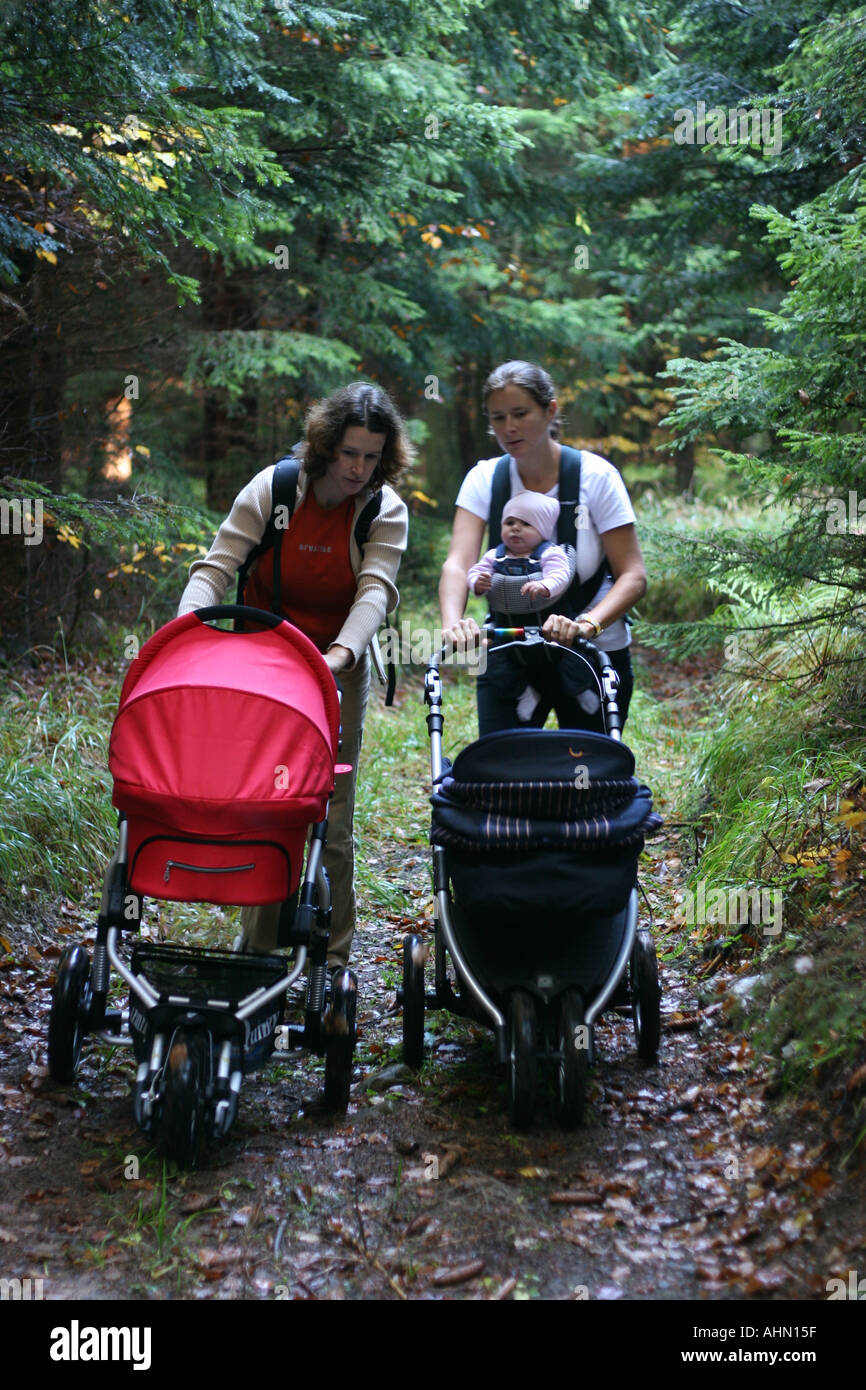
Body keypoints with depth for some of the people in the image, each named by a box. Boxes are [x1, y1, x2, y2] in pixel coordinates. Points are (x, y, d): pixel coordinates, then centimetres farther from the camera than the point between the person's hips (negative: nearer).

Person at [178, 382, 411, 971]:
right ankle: (260, 945, 18)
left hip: (337, 670, -1)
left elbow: (375, 590, -22)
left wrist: (342, 652, -40)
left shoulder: (386, 510, -9)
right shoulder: (271, 489, -10)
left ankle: (331, 953, 10)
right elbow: (217, 566, -15)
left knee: (329, 817, -3)